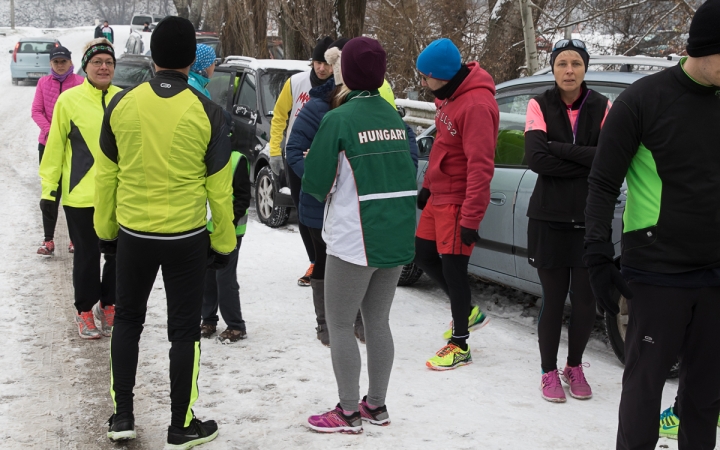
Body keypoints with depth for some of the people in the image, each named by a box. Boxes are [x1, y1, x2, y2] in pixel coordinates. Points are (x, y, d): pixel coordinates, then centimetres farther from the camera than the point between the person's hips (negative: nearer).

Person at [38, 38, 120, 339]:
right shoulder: (69, 100, -6)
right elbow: (55, 148, -3)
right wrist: (49, 188, -3)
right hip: (81, 194, -3)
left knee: (119, 254, 11)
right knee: (87, 256, 7)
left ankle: (108, 304, 32)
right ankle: (85, 311, 24)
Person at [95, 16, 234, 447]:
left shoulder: (122, 104, -5)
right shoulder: (207, 112, -11)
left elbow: (107, 174, 3)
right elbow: (219, 186, -7)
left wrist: (106, 229, 15)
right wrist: (224, 242, 4)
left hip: (132, 234, 2)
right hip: (186, 238, -2)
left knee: (128, 319, 20)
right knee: (185, 330, 10)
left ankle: (122, 415, 23)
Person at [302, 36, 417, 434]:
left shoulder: (338, 120, -13)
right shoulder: (395, 117, 7)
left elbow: (315, 183, -10)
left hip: (354, 240, -6)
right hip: (398, 237, 7)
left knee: (339, 325, 6)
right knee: (378, 322, 16)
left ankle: (349, 413, 11)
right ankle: (376, 406, 24)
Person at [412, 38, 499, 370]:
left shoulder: (476, 105, -24)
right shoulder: (448, 95, 6)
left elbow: (481, 167, -26)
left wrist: (470, 218, -24)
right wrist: (427, 185, 20)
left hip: (458, 201, -10)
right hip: (439, 195, 10)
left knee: (452, 268, -1)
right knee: (424, 256, 17)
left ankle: (459, 345, 14)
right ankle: (467, 312, 34)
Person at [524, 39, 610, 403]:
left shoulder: (601, 107, 1)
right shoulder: (540, 106, -1)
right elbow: (535, 158, -15)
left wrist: (558, 149, -16)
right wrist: (586, 163, -14)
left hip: (590, 220, 1)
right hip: (550, 219, -1)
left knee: (586, 300, 4)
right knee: (554, 298, 4)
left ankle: (574, 367, 27)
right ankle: (549, 372, 21)